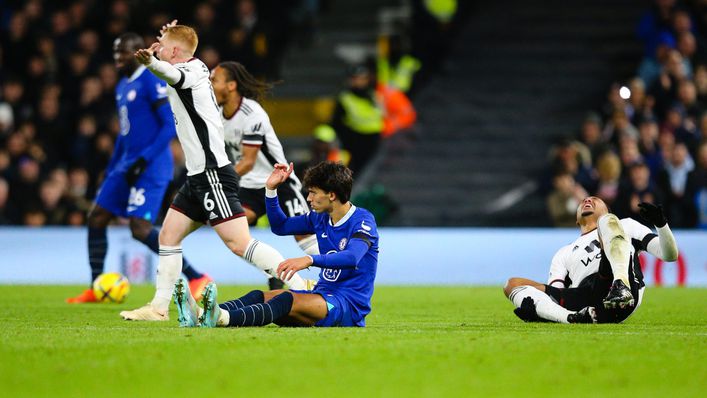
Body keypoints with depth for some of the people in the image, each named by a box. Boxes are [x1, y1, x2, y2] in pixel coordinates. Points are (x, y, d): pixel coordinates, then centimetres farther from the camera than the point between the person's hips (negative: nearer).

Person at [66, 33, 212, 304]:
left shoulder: (151, 82, -12)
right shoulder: (122, 87, 17)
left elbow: (170, 125, -17)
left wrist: (144, 160, -22)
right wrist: (110, 170, 22)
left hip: (151, 168, -10)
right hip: (127, 165, 10)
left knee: (140, 229, -19)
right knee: (96, 219, 7)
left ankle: (197, 279, -12)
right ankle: (95, 289, 14)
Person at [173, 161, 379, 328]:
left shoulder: (362, 220, -12)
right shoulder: (320, 218, 12)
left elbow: (352, 257, -32)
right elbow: (280, 226, 25)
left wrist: (310, 260, -46)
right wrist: (271, 190, 10)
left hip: (350, 306, -8)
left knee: (288, 300, -33)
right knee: (260, 296, -16)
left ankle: (222, 318, -57)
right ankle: (198, 315, -41)